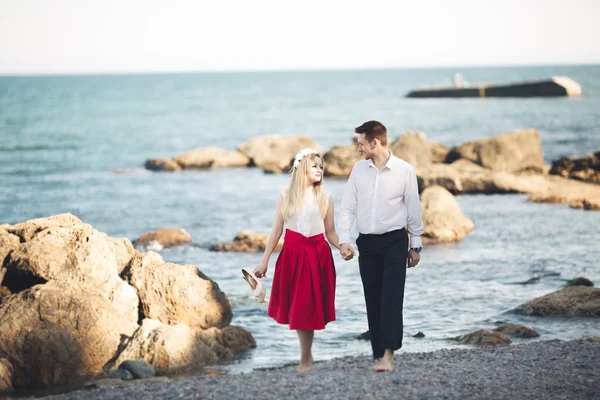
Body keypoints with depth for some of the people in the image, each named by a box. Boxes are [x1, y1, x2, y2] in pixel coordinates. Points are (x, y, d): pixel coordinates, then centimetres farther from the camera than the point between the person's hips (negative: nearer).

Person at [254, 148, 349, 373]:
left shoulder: (325, 199, 5)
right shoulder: (286, 197, 4)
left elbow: (330, 232, 5)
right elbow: (276, 230, 6)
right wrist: (264, 260, 4)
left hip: (317, 256, -1)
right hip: (292, 255, 1)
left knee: (308, 308, -3)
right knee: (295, 307, 5)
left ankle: (305, 360, 5)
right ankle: (306, 353, 22)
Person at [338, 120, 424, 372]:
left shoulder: (404, 171, -4)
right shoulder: (359, 169, 4)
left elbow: (413, 209, 3)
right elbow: (347, 207, 5)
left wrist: (416, 245, 6)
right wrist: (344, 240, -6)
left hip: (394, 240, -3)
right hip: (367, 242, 3)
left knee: (392, 298, -13)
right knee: (373, 301, 4)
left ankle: (388, 354, -18)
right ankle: (379, 354, 9)